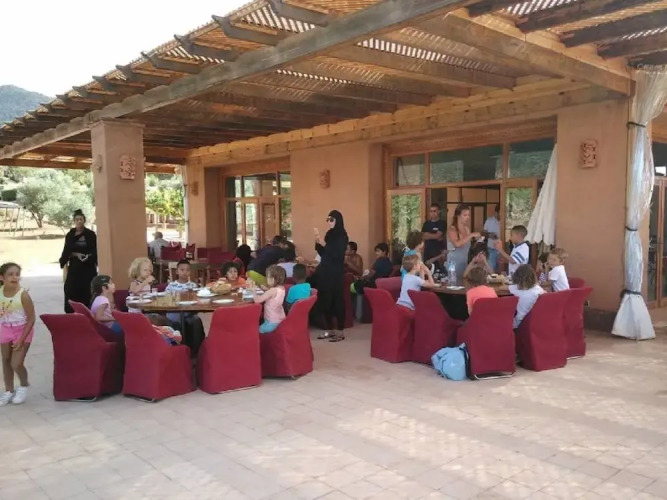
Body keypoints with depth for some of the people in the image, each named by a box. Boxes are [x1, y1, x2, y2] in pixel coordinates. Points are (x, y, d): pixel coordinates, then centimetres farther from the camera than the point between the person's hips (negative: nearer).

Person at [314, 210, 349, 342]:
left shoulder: (342, 236, -8)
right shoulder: (329, 235, 13)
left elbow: (338, 255, -17)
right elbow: (323, 254, 14)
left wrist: (324, 244, -20)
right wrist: (318, 243, -1)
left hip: (335, 273, -7)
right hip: (325, 272, 7)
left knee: (336, 300, -6)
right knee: (325, 300, 7)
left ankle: (340, 332, 0)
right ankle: (329, 330, 16)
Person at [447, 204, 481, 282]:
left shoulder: (467, 229, 7)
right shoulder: (452, 229, -10)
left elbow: (468, 246, 14)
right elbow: (457, 244, -28)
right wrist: (471, 235, -25)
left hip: (465, 262, 5)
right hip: (454, 262, -5)